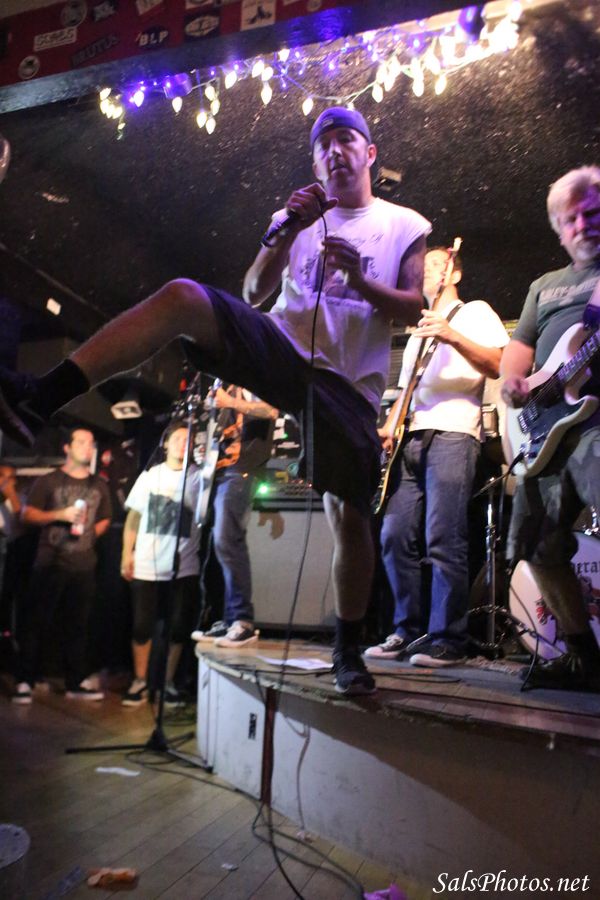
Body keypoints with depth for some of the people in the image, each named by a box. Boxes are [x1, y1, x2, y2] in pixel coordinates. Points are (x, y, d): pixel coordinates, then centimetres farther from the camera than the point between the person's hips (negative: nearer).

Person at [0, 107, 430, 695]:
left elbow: (415, 311, 6)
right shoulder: (299, 218, 20)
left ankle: (348, 652, 12)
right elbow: (253, 294, 10)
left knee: (350, 517, -9)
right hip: (281, 348, 2)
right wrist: (287, 233, -4)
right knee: (183, 297, -24)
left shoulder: (406, 226, 16)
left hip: (347, 383, -1)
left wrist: (362, 283, -11)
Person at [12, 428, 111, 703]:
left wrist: (91, 533, 6)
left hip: (84, 566, 3)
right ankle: (24, 682, 7)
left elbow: (105, 519, 21)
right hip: (50, 563, -3)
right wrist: (60, 515, -15)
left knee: (77, 626, 9)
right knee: (35, 623, 0)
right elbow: (27, 514, -4)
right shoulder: (48, 481, 2)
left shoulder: (99, 486, 13)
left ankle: (75, 684, 16)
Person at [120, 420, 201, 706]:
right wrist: (127, 553, -1)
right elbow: (134, 517, 7)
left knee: (178, 627, 6)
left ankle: (168, 682, 19)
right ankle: (139, 681, 19)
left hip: (184, 568, 0)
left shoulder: (198, 476, 1)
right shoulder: (150, 475, 6)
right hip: (146, 566, 1)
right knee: (142, 625, 5)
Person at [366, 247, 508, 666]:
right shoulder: (418, 331, 31)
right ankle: (408, 631, 9)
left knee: (443, 540, -14)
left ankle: (448, 639, -7)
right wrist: (388, 428, 10)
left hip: (452, 432, -7)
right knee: (396, 537, 0)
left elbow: (501, 366, -5)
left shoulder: (475, 312, 10)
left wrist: (453, 337, -17)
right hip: (411, 438, 7)